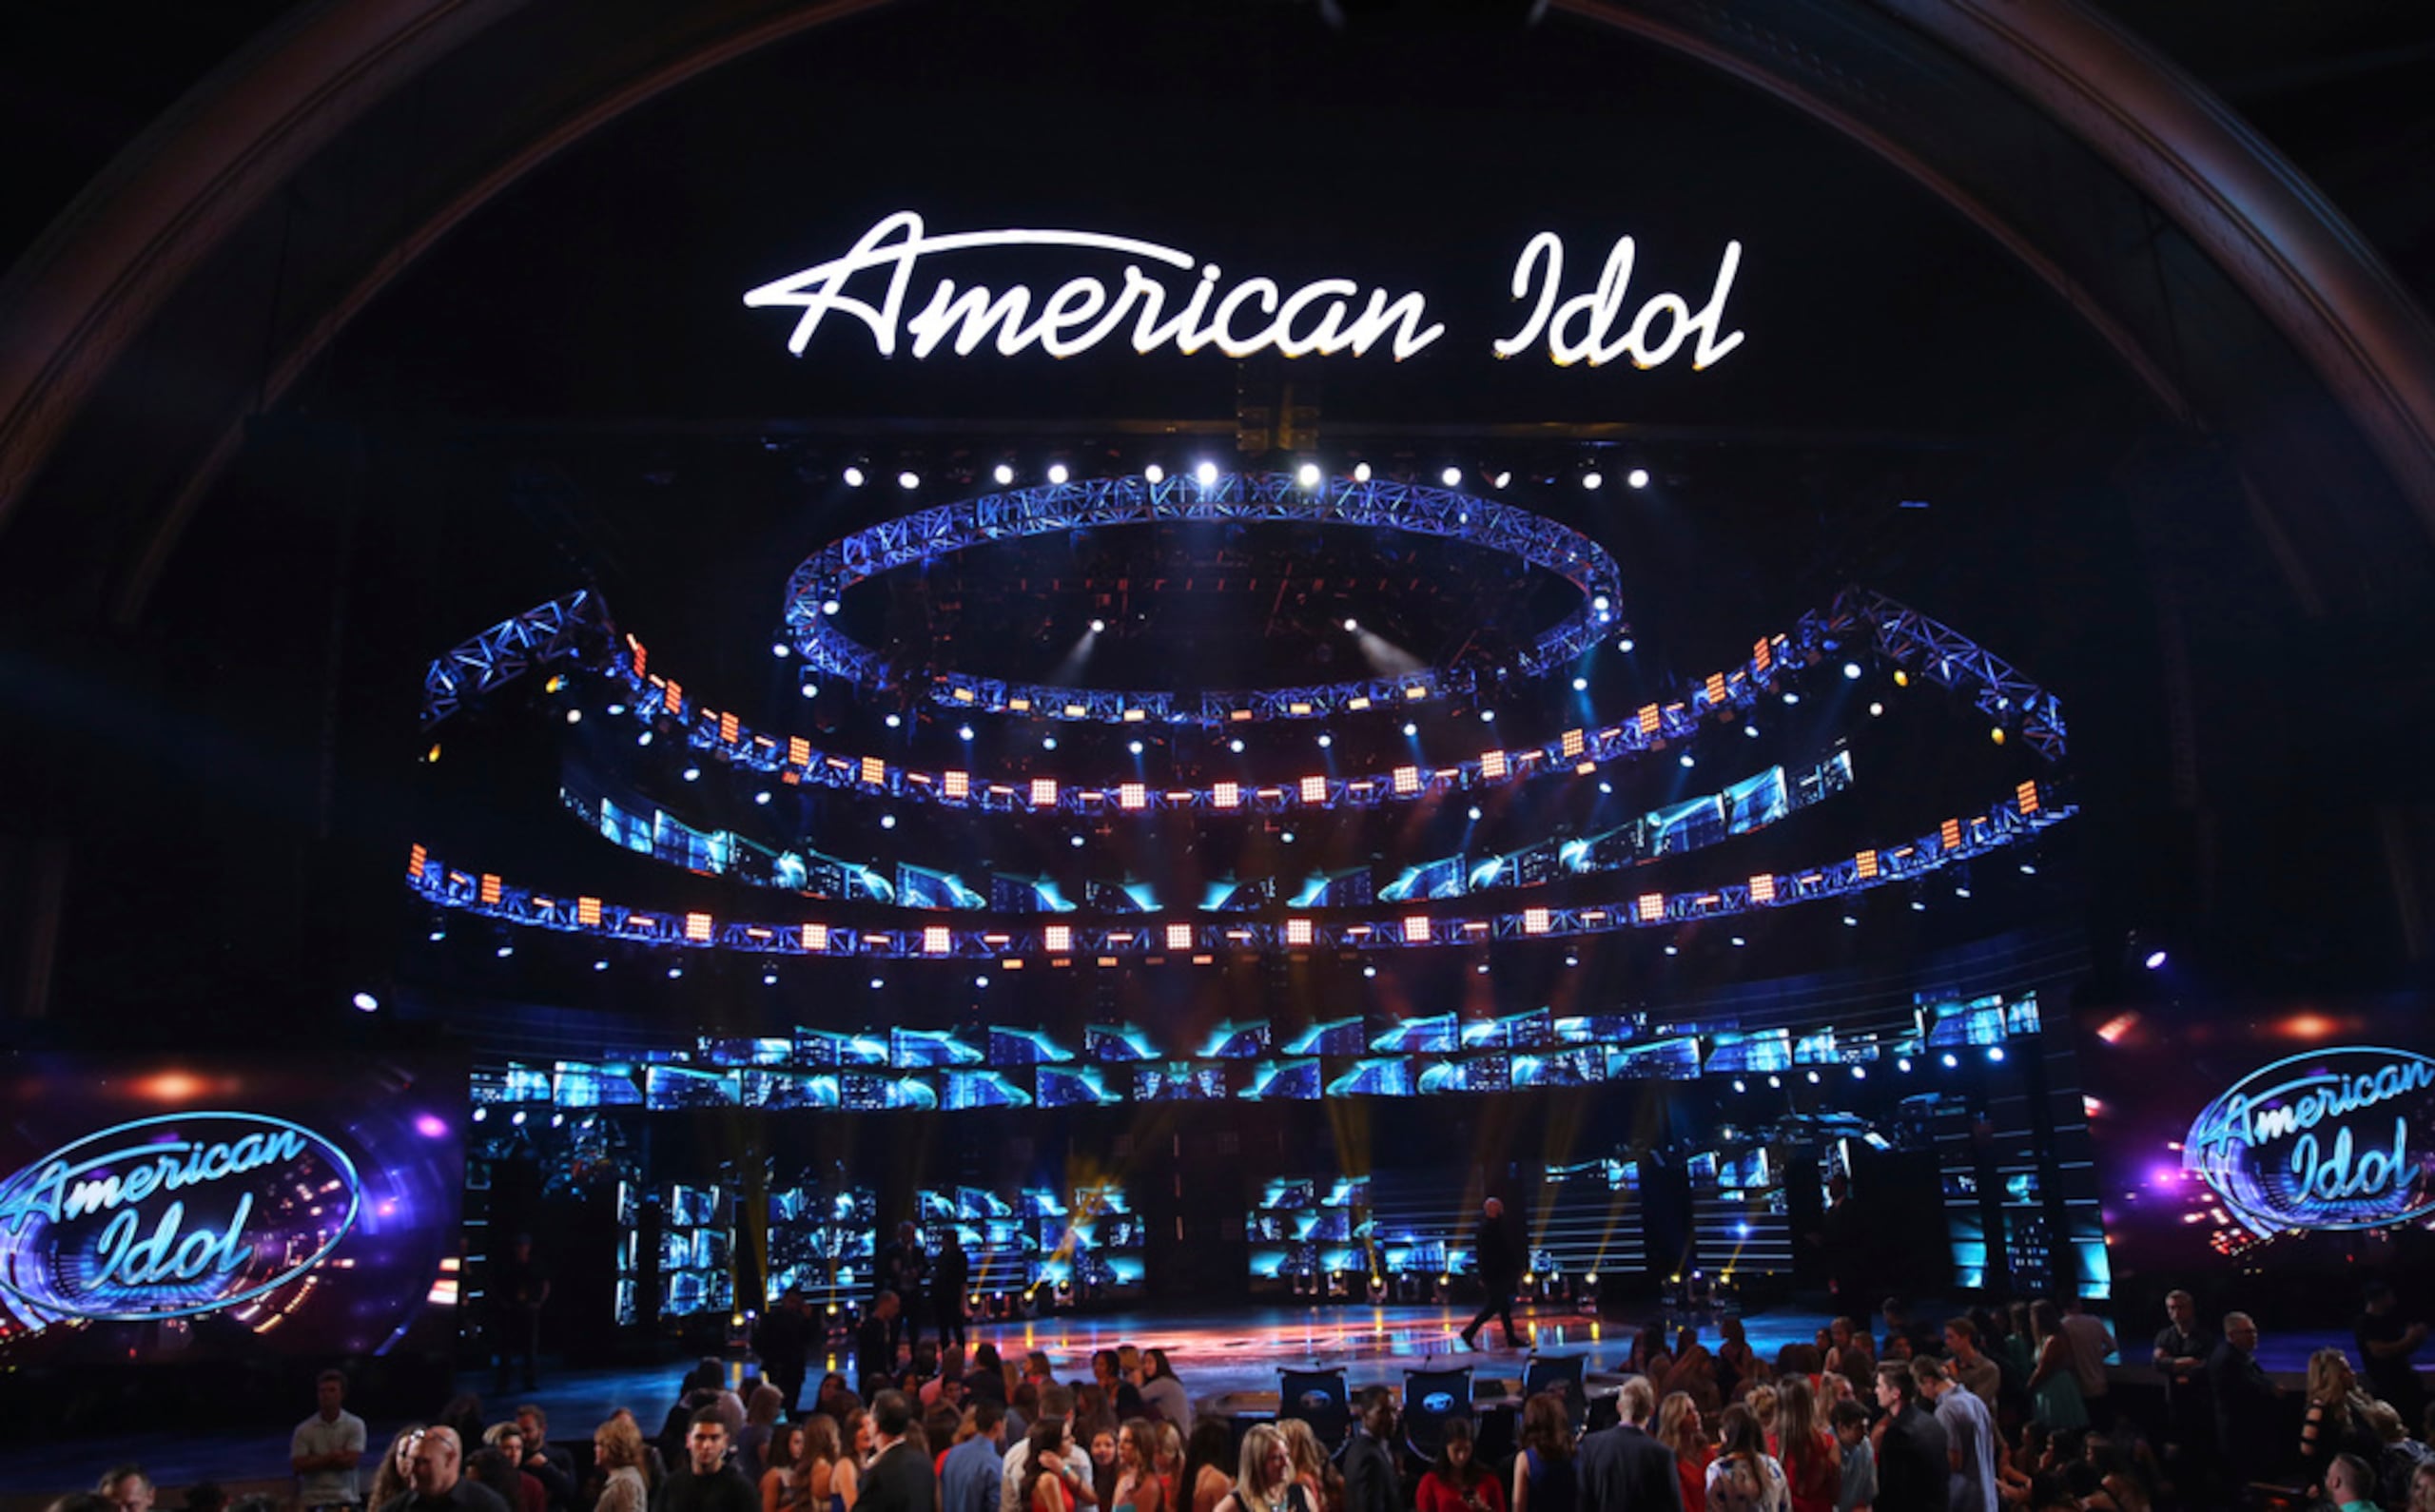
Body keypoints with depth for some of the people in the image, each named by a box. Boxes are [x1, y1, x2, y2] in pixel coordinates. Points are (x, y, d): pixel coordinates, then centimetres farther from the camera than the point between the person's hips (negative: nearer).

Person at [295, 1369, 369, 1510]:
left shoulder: (355, 1425, -1)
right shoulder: (303, 1430, 2)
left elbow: (350, 1461, -10)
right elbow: (300, 1466, -7)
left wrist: (316, 1461, -5)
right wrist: (334, 1456, -10)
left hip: (346, 1502, -1)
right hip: (313, 1503, 1)